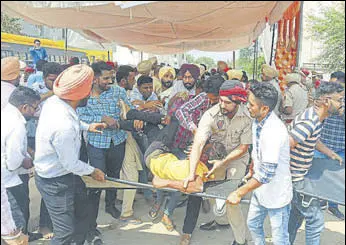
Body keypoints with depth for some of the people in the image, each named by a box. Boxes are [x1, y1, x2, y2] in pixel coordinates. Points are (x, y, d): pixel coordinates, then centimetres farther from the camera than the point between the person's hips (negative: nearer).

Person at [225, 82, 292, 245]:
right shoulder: (257, 121, -3)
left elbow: (267, 173, -33)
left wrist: (239, 193, -28)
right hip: (260, 189, 9)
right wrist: (252, 170, 23)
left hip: (276, 194, -8)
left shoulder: (274, 131, -32)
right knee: (252, 223, 26)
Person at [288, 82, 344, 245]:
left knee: (298, 212, 24)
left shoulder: (317, 117, 2)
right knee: (315, 219, 2)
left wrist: (330, 154, 20)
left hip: (301, 175, 10)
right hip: (294, 179, -10)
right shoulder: (309, 122, -31)